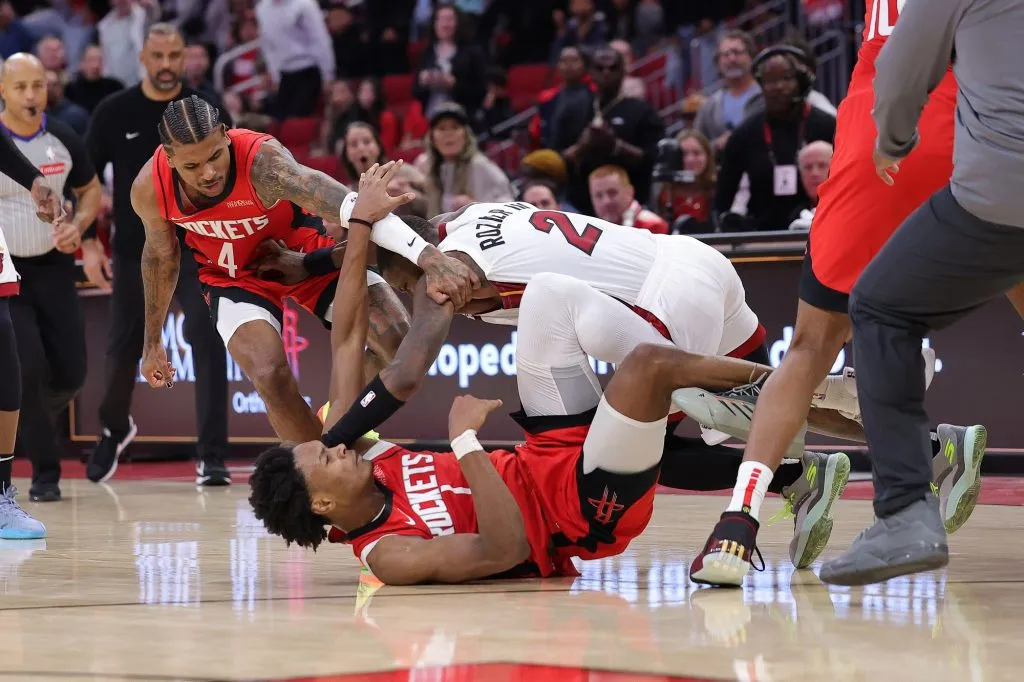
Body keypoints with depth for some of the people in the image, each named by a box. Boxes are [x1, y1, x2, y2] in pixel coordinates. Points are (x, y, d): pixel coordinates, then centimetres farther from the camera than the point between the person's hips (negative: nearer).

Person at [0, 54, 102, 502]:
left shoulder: (63, 141, -2)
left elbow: (91, 190, 14)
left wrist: (78, 226, -5)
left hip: (52, 268, 4)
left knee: (70, 374, 2)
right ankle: (45, 472, -1)